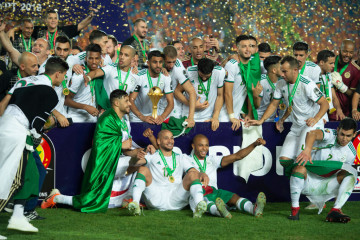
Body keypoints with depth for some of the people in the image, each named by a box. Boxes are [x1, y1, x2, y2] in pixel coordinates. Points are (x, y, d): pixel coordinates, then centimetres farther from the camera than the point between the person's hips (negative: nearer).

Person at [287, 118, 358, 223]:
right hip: (308, 182, -4)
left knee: (351, 175, -17)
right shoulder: (330, 135, -13)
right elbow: (312, 133, -38)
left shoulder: (351, 153, 3)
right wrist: (307, 150, -56)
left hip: (324, 185, 4)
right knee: (300, 168, -37)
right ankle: (294, 209, -25)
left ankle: (335, 211, -29)